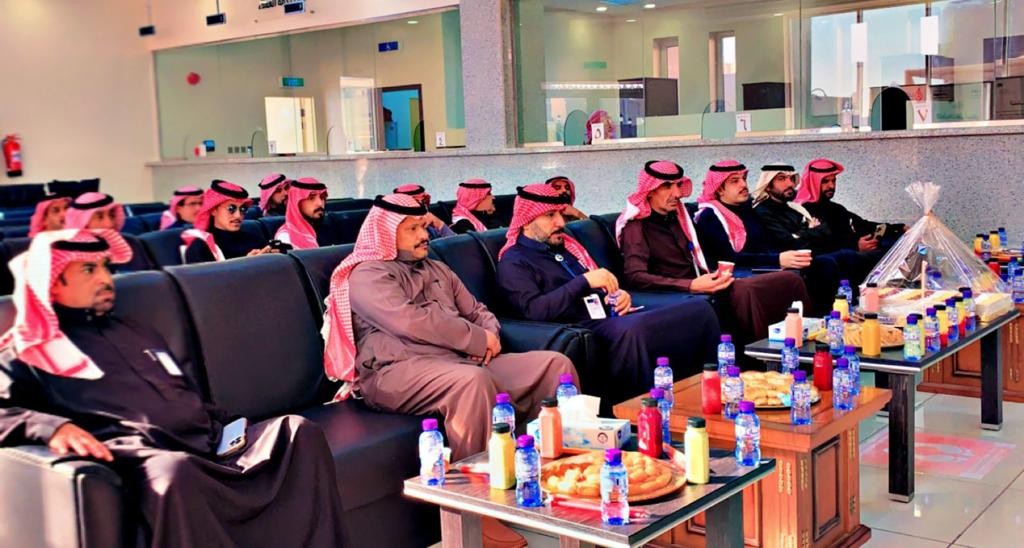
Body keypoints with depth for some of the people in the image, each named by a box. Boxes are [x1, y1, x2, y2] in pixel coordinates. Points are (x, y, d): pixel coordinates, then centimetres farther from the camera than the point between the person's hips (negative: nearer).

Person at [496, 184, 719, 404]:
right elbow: (534, 310, -15)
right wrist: (585, 281, -16)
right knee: (630, 330, -42)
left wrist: (619, 296, 6)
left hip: (613, 317, 8)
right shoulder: (514, 262, 1)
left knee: (699, 309, -10)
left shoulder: (566, 245, 23)